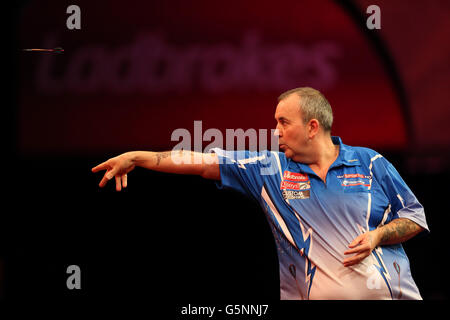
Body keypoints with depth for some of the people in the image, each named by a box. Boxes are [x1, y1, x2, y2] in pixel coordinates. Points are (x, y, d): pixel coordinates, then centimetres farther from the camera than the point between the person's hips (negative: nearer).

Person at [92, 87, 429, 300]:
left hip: (389, 292, -1)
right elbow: (204, 162, 1)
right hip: (315, 295, 1)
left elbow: (415, 216, 7)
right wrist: (138, 157, -2)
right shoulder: (271, 169, 5)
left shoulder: (371, 164, 2)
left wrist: (377, 236, -11)